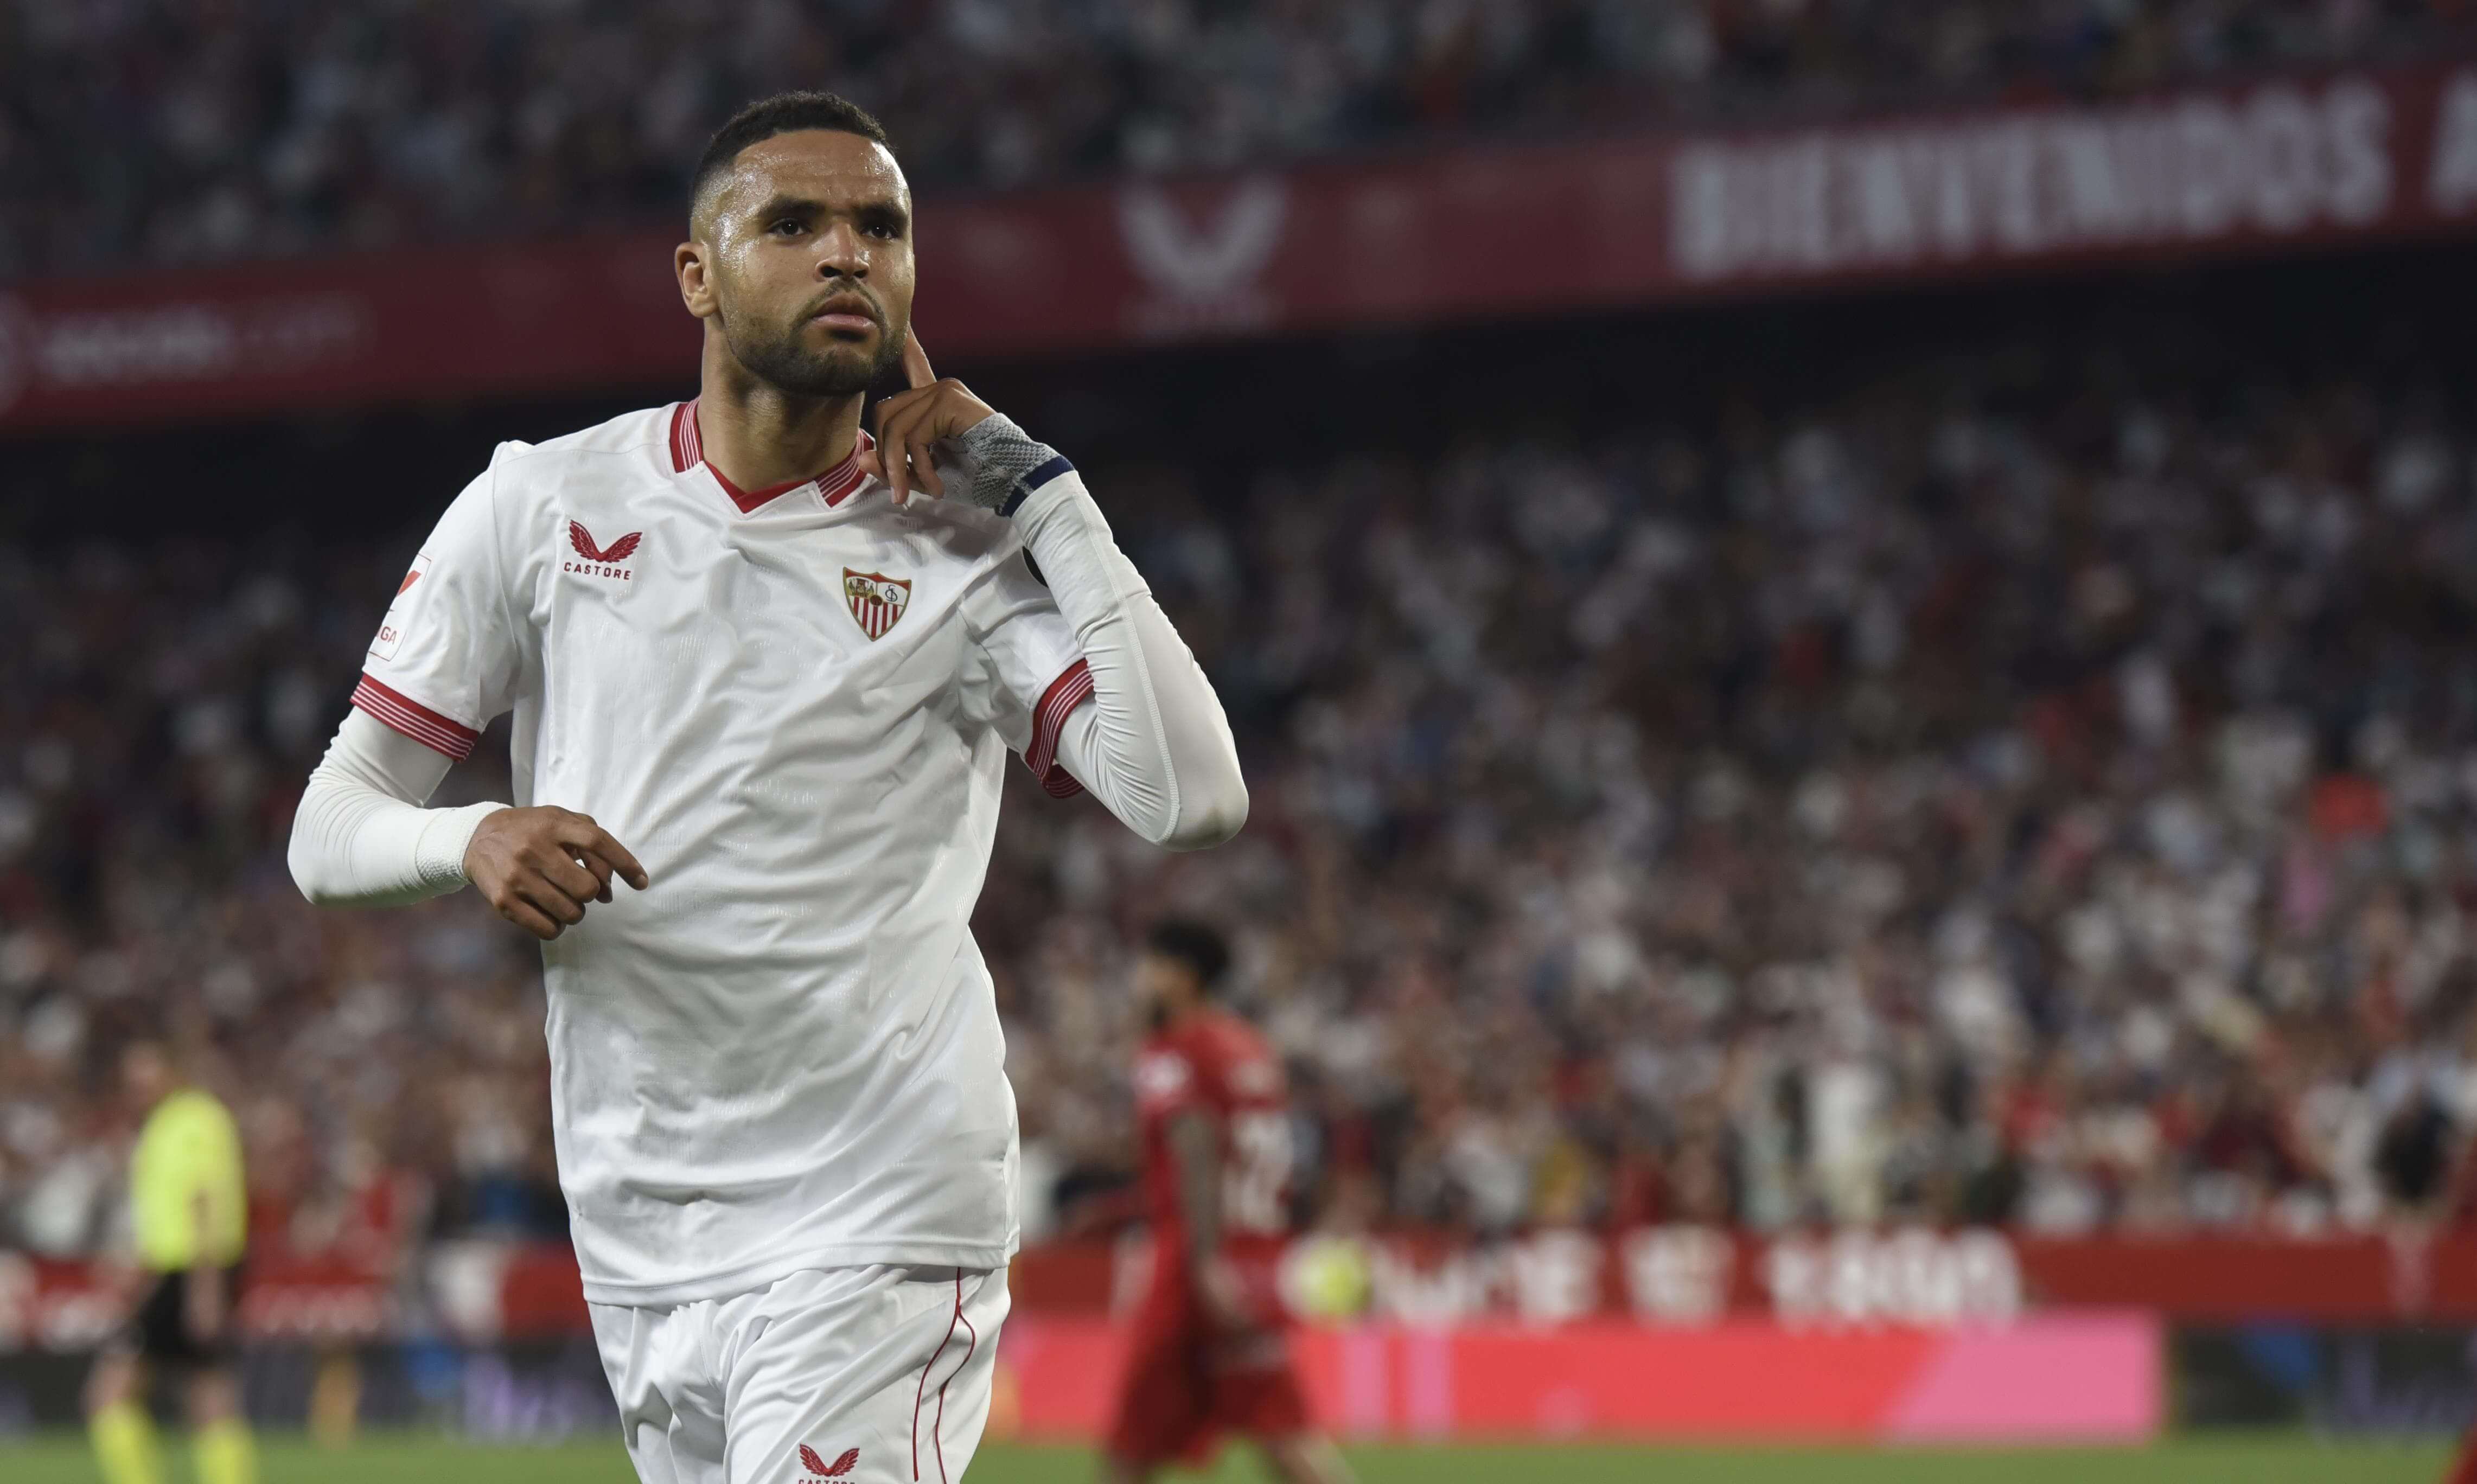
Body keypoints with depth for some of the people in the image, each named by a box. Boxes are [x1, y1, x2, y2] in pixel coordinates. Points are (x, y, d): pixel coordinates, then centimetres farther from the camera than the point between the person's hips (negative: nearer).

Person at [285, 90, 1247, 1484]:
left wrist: (1034, 486, -10)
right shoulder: (545, 507, 6)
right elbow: (328, 833, 6)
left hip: (876, 1226, -3)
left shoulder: (968, 550, 1)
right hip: (634, 1246, 3)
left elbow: (1195, 796, -14)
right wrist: (471, 843, -17)